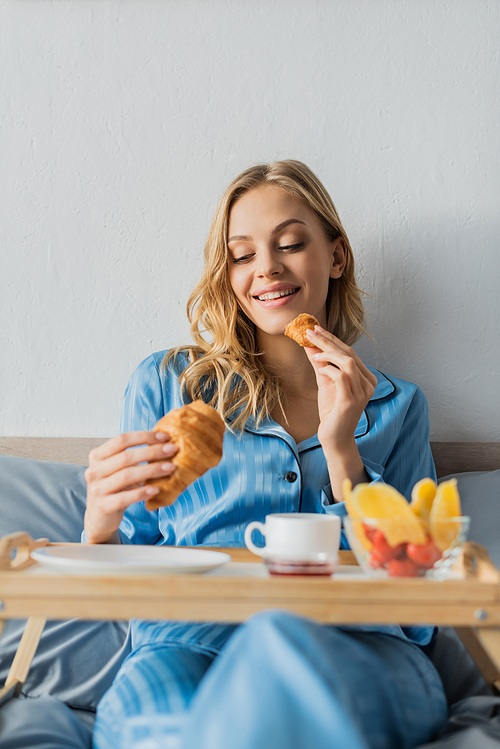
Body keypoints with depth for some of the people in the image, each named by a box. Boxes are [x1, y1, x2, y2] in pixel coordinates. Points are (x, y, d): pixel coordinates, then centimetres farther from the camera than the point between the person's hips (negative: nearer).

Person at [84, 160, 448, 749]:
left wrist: (342, 452, -3)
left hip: (355, 653, 1)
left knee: (280, 643, -37)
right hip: (187, 641, 0)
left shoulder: (396, 407, 17)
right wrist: (102, 528, -12)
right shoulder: (165, 385, 15)